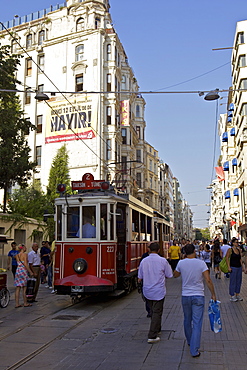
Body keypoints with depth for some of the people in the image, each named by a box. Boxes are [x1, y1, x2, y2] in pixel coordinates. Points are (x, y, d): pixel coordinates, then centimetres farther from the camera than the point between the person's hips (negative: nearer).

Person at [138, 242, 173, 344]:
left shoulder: (144, 261, -3)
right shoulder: (163, 261, -11)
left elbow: (140, 278, 1)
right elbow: (169, 275, -2)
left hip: (147, 291, 4)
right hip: (159, 291, -4)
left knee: (153, 311, 21)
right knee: (157, 312, 2)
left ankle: (156, 329, 36)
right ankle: (152, 336, -1)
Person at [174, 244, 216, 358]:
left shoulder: (181, 263, -4)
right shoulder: (201, 263, -10)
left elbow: (175, 275, 14)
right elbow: (208, 280, -13)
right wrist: (213, 294, -5)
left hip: (185, 296, 3)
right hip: (198, 296, -2)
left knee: (187, 320, 20)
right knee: (197, 323, 1)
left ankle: (189, 341, 39)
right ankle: (194, 350, -1)